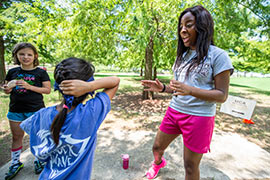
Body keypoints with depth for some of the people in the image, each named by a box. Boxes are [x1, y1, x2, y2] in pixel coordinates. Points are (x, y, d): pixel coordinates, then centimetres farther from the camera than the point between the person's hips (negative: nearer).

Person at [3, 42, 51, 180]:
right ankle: (15, 163, 36)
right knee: (16, 137, 17)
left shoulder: (40, 72, -5)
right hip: (16, 110, 4)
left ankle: (38, 160, 30)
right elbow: (7, 90, 13)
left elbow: (47, 90, -8)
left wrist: (29, 86, -18)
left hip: (35, 111, -3)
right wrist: (7, 89, -10)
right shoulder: (12, 72, 5)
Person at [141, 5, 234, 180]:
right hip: (174, 111, 6)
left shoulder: (218, 56, -9)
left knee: (191, 165, 10)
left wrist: (190, 90, -27)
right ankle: (158, 163, 54)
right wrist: (162, 88, -6)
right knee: (157, 148, 20)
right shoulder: (182, 55, 10)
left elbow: (222, 95, -11)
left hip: (199, 116, -6)